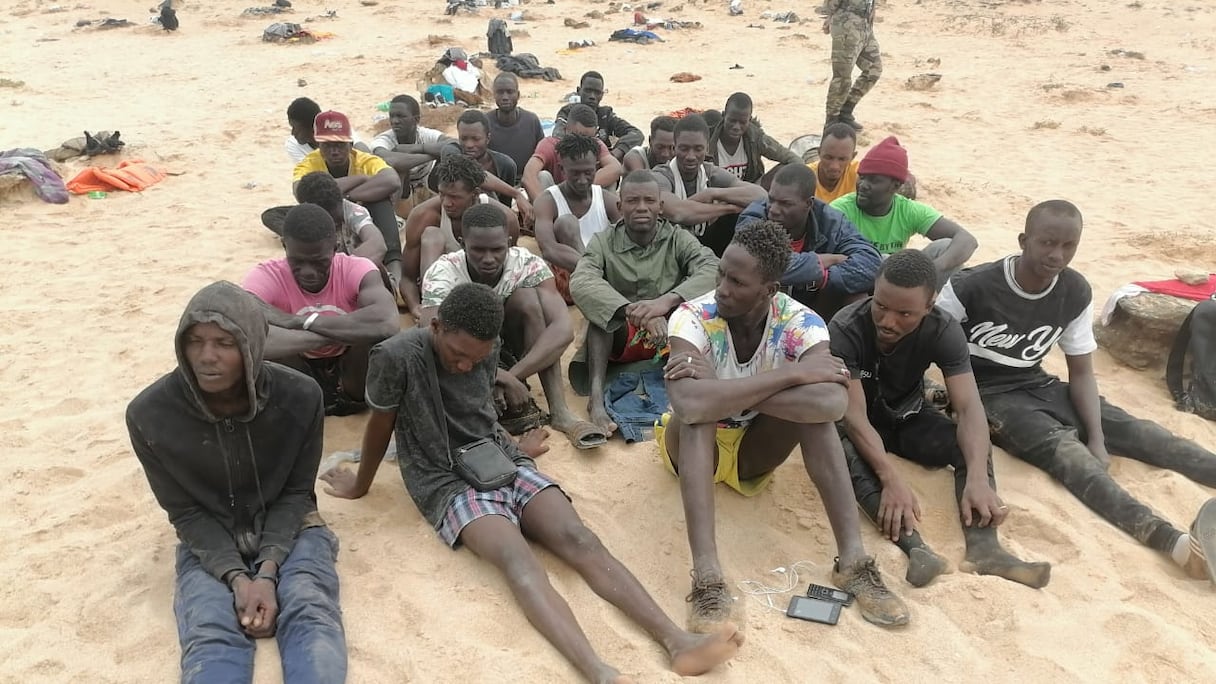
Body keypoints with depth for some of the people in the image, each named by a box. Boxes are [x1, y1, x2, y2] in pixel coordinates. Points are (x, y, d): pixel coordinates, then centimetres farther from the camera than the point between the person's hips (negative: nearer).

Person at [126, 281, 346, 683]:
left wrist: (268, 571, -20)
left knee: (311, 615, -28)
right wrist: (236, 577, -21)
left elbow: (297, 492, -6)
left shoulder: (299, 397, -18)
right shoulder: (150, 414, -18)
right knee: (211, 637, -29)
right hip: (209, 543, 0)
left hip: (288, 529, 0)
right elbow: (184, 511, -8)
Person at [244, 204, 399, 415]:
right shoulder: (268, 276, -21)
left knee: (379, 329, -31)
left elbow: (389, 323, -44)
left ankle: (354, 395, -2)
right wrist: (343, 333, -44)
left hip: (350, 372, 0)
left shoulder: (355, 269, -21)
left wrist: (303, 322, -40)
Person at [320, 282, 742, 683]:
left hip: (502, 463, 5)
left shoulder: (485, 351, 2)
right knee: (517, 558, -34)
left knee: (579, 539, -22)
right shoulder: (397, 356, -14)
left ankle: (677, 642, -34)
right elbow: (380, 427, 1)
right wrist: (360, 486, 15)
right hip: (448, 483, -5)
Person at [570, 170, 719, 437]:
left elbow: (713, 270, -23)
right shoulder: (603, 242, -5)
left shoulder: (678, 239, -3)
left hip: (672, 336, 1)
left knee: (701, 298, -24)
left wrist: (666, 301, -40)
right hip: (619, 337, -1)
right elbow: (581, 283, -26)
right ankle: (597, 395, -40)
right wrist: (634, 311, -42)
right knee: (599, 304, -30)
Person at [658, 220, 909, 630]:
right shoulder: (692, 318, -26)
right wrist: (792, 373, -41)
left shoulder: (800, 323, -21)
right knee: (696, 407, -36)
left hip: (754, 449, 2)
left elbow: (833, 402, -42)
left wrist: (728, 391, -41)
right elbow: (689, 402, -46)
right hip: (696, 449, -1)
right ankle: (707, 577, -42)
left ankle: (853, 561, -26)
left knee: (818, 403, -27)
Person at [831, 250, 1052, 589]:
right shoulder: (845, 330, -29)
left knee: (971, 445, -24)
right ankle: (915, 548, -49)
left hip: (909, 418, 3)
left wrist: (977, 478, -43)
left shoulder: (943, 331, -19)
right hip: (861, 425, -3)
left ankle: (983, 546, -38)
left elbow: (969, 407, -27)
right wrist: (892, 479, -48)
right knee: (844, 450, -36)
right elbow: (854, 415, -34)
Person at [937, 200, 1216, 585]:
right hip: (987, 394, -7)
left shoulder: (1076, 293, -2)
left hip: (1037, 385, 7)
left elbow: (1081, 372, 2)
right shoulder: (973, 287, -18)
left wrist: (1097, 438, -12)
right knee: (1063, 447, -32)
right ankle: (1176, 542, -50)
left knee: (1139, 432, -13)